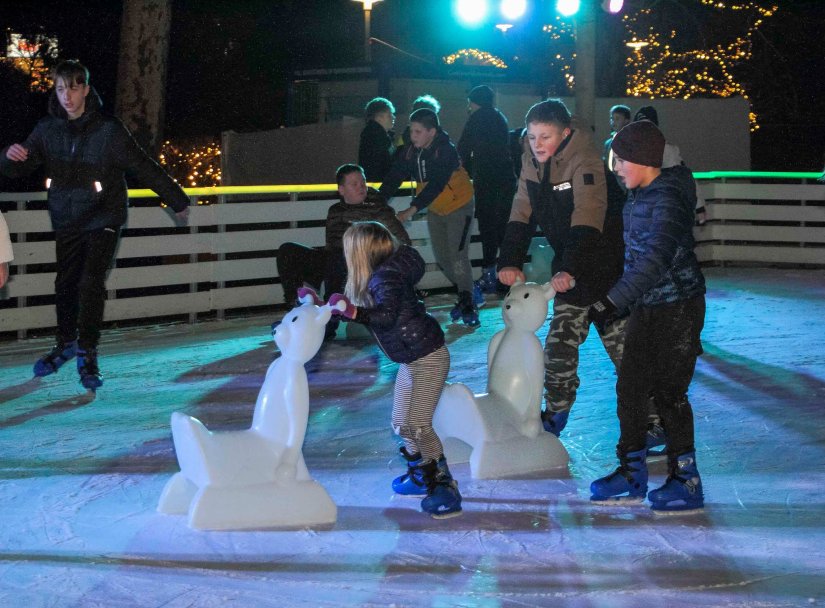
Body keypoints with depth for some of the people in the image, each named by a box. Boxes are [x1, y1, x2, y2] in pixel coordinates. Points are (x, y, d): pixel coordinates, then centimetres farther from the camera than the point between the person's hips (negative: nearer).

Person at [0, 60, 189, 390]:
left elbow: (145, 168, -7)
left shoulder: (109, 130, -13)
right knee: (65, 285, 9)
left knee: (91, 283, -12)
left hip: (103, 219, -4)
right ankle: (65, 343, 31)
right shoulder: (47, 130, -3)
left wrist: (177, 200, 0)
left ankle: (88, 353, 0)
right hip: (66, 220, 4)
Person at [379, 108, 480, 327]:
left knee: (458, 255, -15)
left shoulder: (446, 150, -27)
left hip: (459, 205, -7)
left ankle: (468, 304, -8)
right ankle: (464, 294, 24)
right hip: (435, 209, 7)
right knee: (442, 257, 9)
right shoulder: (411, 152, -9)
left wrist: (412, 209, -43)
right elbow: (394, 177, -11)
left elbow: (436, 184, -36)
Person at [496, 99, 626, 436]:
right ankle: (555, 415, 20)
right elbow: (521, 215, -3)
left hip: (605, 266, -7)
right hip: (568, 269, 7)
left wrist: (571, 269, -44)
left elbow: (588, 220, -33)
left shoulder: (585, 160, -22)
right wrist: (510, 261, -17)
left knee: (622, 344, -2)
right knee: (559, 345, 8)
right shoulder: (532, 162, 0)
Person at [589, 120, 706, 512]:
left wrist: (613, 301, -35)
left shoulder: (669, 197, -21)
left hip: (677, 307, -9)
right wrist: (619, 301, 18)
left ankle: (686, 481, 7)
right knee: (630, 387, 10)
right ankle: (632, 473, 21)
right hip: (645, 307, 9)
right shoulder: (638, 196, 7)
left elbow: (657, 259, -32)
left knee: (669, 392, -3)